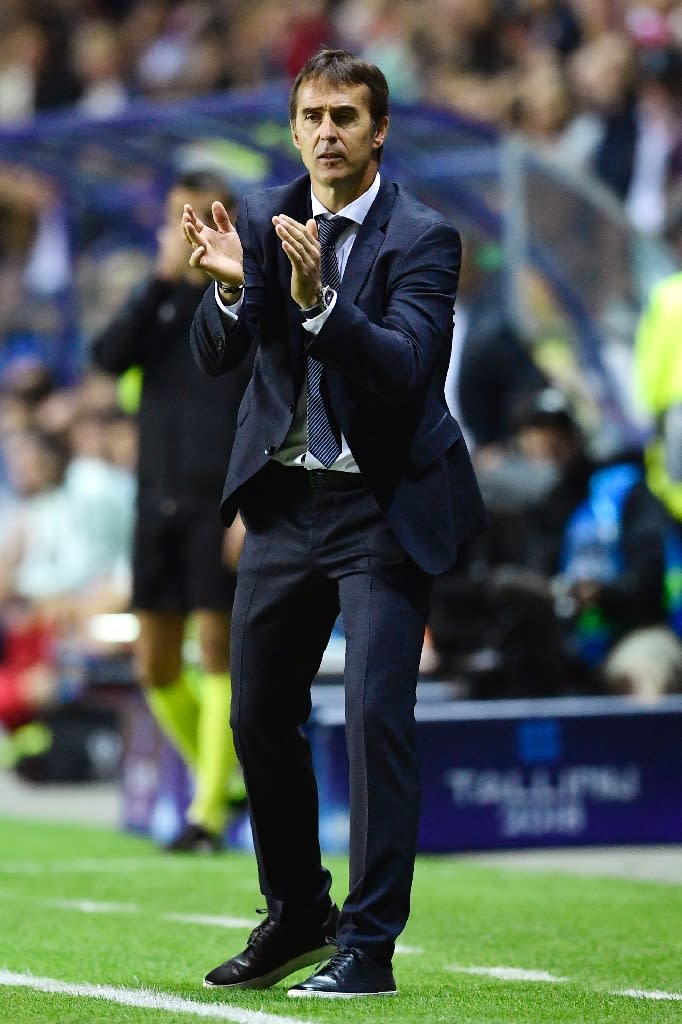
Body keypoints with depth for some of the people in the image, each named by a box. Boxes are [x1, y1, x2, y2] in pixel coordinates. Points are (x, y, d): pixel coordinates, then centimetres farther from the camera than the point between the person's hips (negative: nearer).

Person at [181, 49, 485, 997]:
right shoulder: (263, 220, 2)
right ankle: (297, 915, 30)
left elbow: (405, 366, -24)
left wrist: (319, 299, -37)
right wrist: (230, 285, -25)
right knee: (259, 717, 11)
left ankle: (369, 945, -7)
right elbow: (215, 357, -5)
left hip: (385, 508, -5)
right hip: (286, 500, 5)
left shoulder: (423, 239, -11)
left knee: (376, 717, -13)